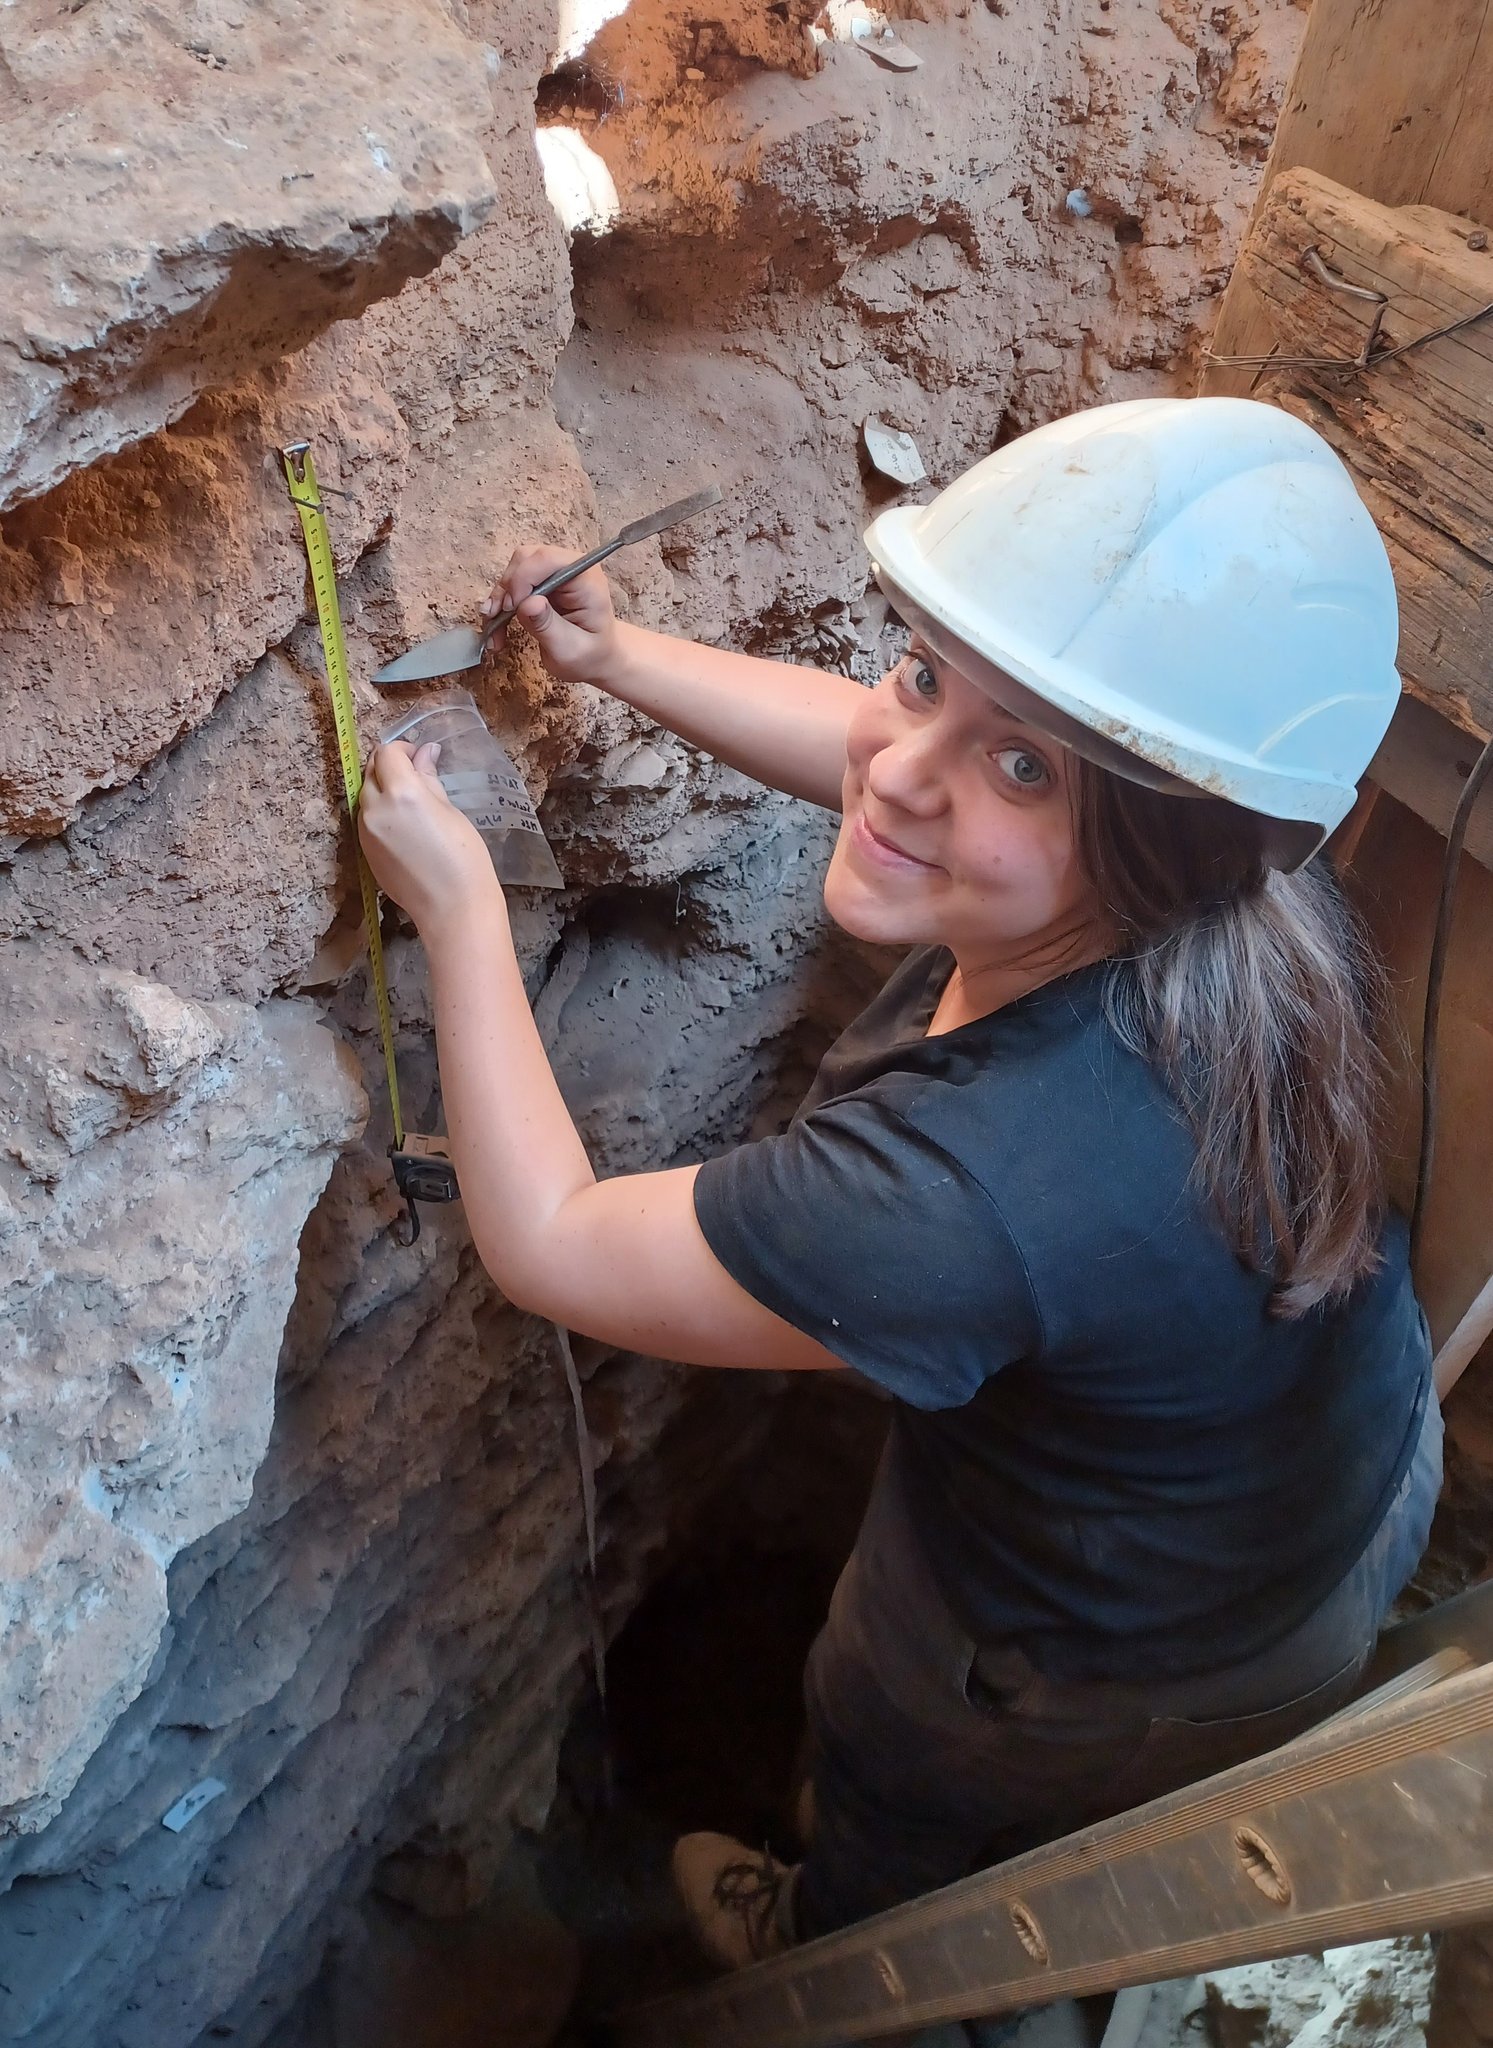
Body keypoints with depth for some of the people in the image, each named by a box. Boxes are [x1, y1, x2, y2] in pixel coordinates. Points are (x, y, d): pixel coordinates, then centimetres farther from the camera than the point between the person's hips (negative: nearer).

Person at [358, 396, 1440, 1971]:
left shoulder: (967, 1188, -48)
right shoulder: (1233, 885, -26)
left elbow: (545, 1243, -29)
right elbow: (881, 755, -6)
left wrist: (459, 908, -19)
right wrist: (621, 657, 0)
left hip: (1137, 1689, -5)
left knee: (886, 1769, 30)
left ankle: (816, 1951, 65)